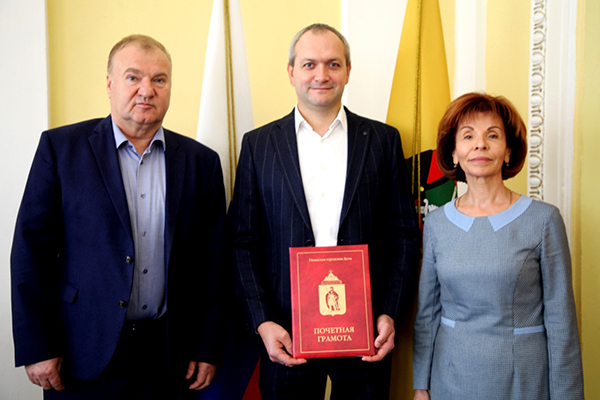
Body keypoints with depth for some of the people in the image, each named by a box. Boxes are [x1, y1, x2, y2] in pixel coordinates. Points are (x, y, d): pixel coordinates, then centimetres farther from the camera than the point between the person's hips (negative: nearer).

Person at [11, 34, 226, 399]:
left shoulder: (201, 161, 2)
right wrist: (36, 348, -7)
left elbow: (210, 263, 3)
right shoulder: (61, 147, -3)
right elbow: (31, 249, -4)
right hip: (83, 355, -1)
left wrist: (208, 349, 2)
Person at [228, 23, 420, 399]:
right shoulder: (258, 144, 2)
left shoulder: (383, 140, 3)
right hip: (286, 332, 0)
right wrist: (262, 322, -8)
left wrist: (390, 315, -5)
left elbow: (405, 234, 3)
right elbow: (244, 241, 1)